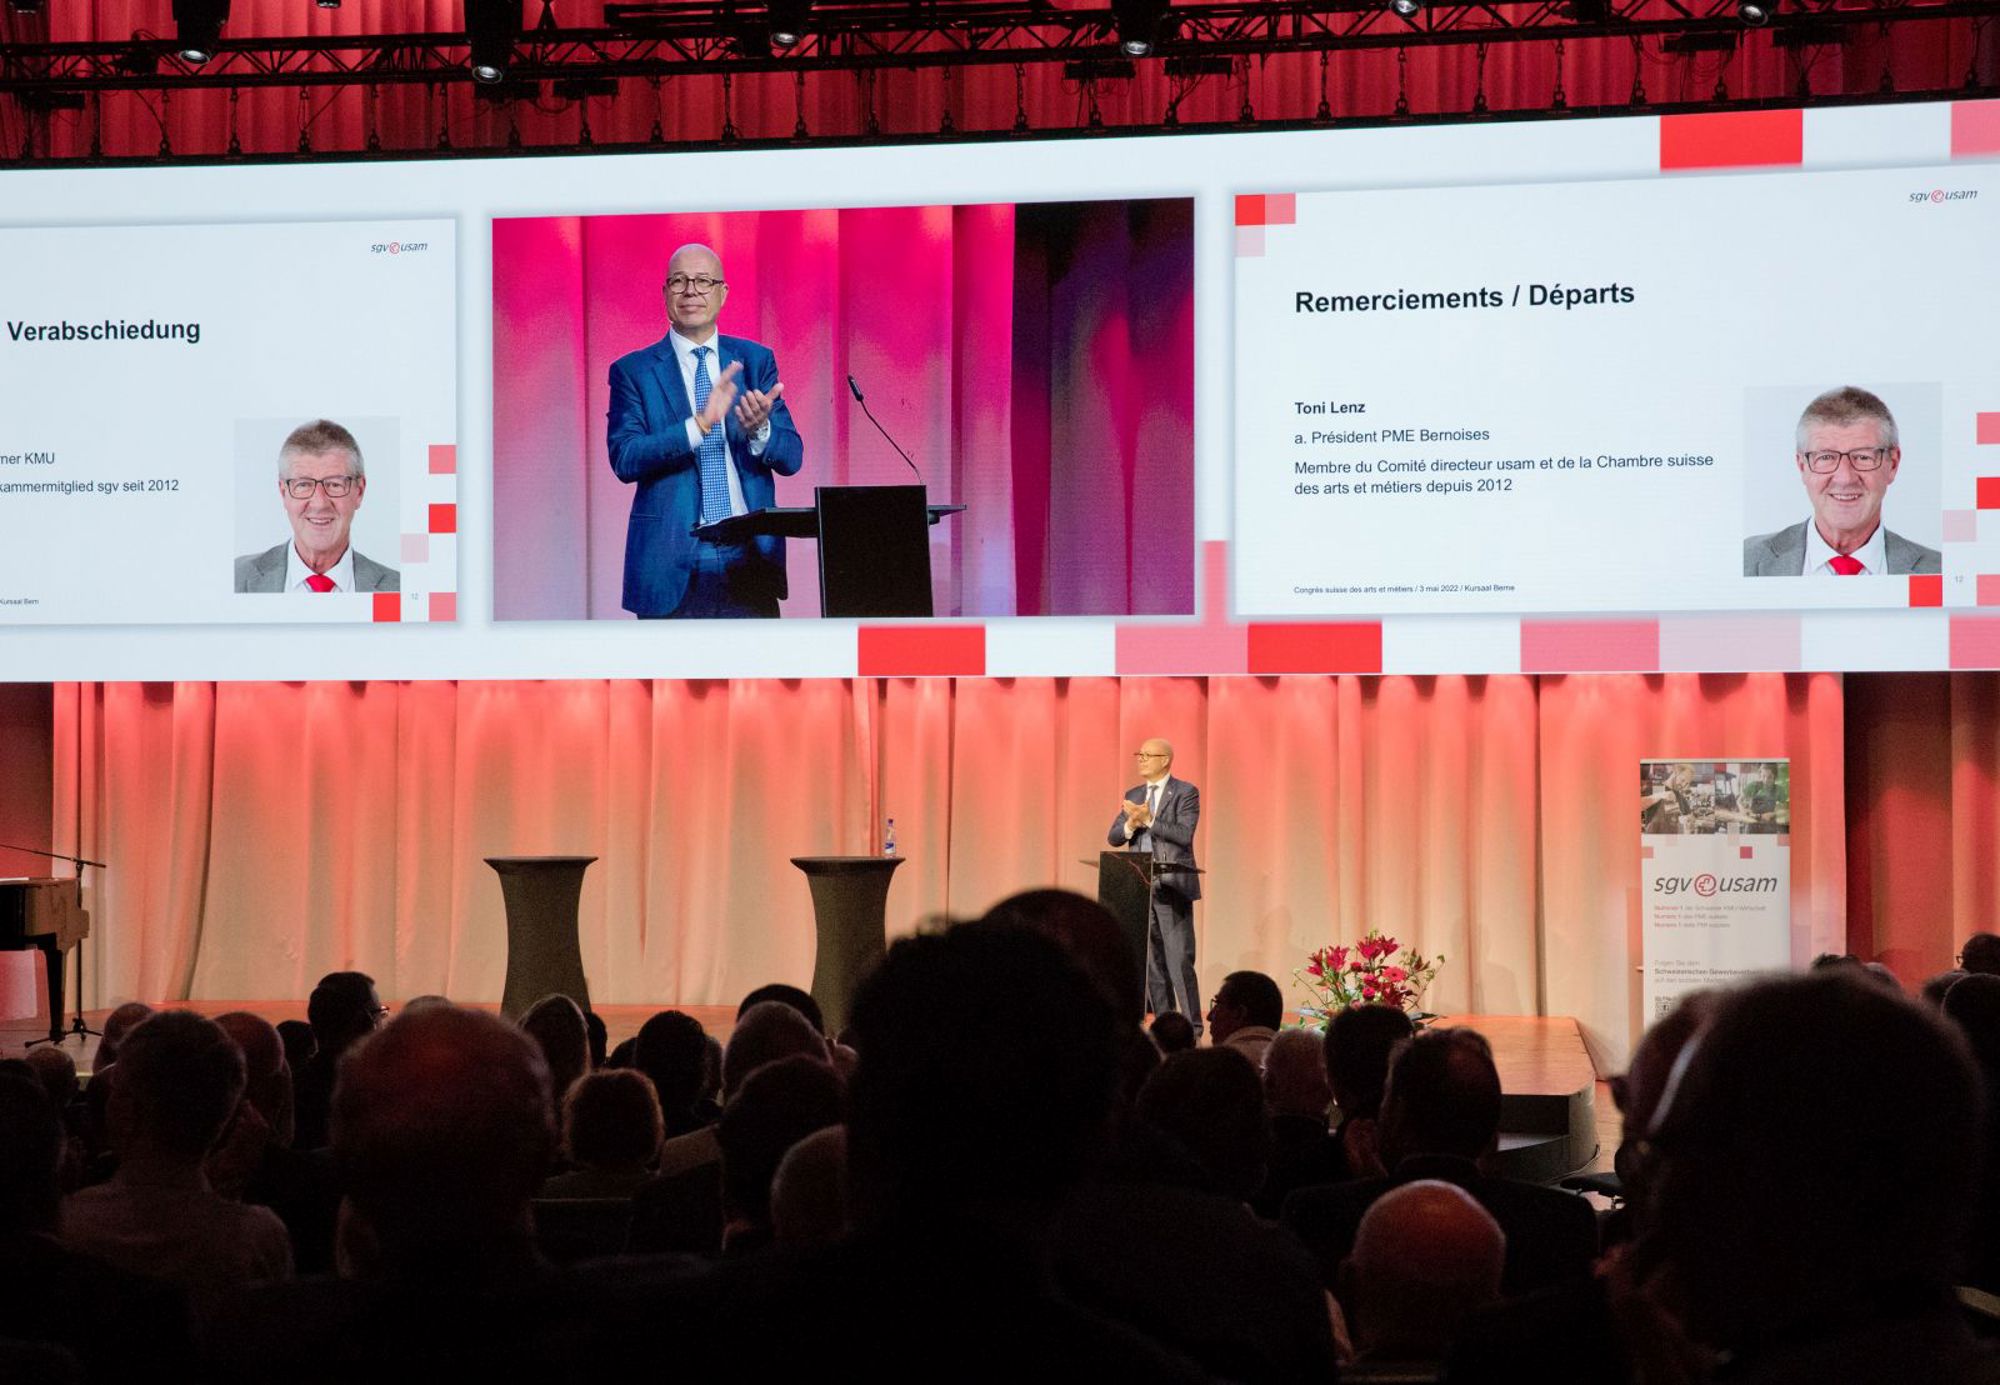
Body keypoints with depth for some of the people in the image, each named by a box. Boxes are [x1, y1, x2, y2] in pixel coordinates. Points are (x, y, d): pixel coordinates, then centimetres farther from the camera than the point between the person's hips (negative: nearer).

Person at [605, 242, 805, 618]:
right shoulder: (633, 371, 2)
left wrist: (759, 429, -18)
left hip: (751, 559, 2)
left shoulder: (756, 360, 10)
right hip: (674, 569, -2)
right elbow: (624, 459, -11)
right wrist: (700, 425, -23)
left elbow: (792, 457, 5)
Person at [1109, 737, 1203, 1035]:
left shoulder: (1185, 793, -3)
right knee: (1151, 960, 8)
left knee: (1179, 960, -9)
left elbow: (1184, 834, -15)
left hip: (1172, 887, -6)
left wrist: (1148, 820, -18)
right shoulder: (1133, 795, 14)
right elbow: (1114, 837, 9)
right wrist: (1131, 825, -12)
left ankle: (1192, 1025, -6)